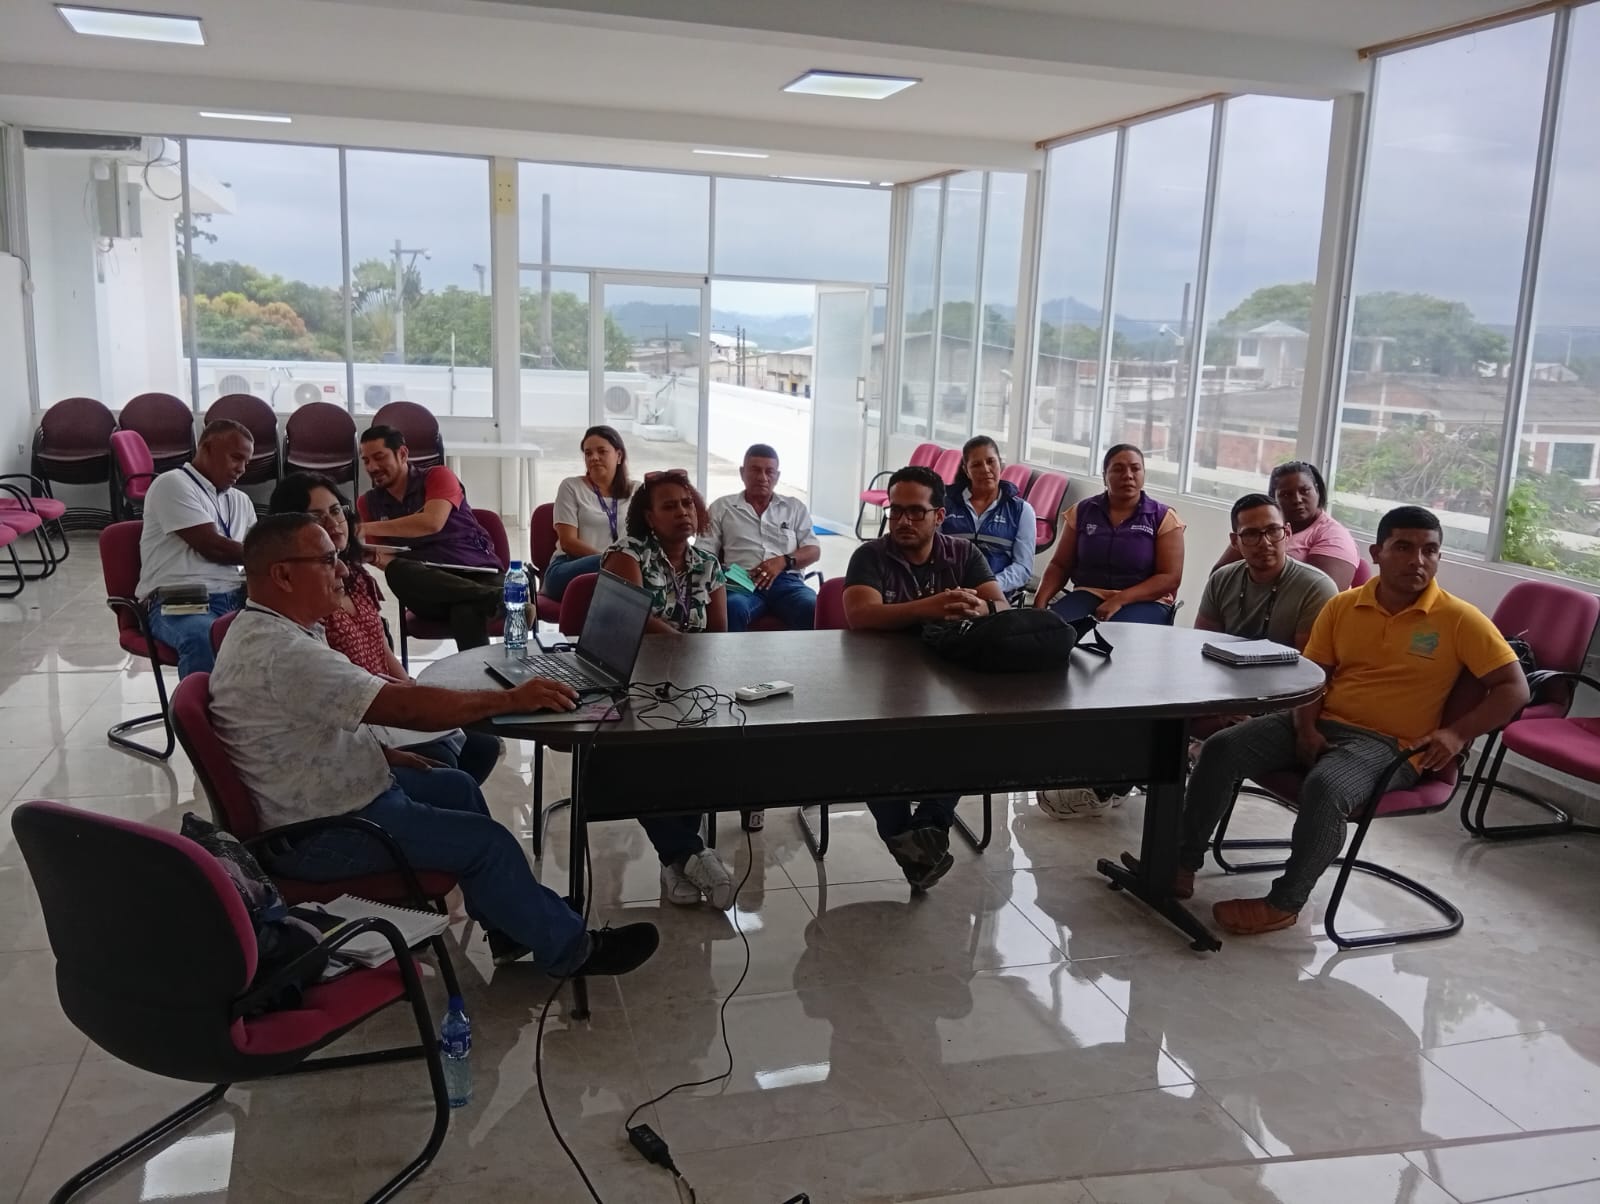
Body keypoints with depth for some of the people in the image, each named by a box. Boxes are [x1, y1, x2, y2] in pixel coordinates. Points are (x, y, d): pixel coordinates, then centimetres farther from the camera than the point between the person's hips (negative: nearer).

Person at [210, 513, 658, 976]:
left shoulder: (265, 628, 4)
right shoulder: (281, 653, -30)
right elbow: (405, 705, -32)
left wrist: (384, 755, 8)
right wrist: (512, 699, -25)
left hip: (316, 796, 11)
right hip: (321, 835, -11)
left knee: (457, 786, 18)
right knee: (488, 841, -10)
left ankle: (514, 924, 27)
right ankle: (571, 949, 9)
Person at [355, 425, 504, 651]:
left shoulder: (438, 477, 3)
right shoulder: (368, 502, 15)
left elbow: (432, 523, -16)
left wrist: (368, 528, -18)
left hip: (477, 573, -3)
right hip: (429, 589, 4)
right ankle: (499, 597, -41)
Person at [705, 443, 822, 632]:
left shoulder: (795, 507, 23)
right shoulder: (721, 508, 19)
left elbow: (814, 551, 14)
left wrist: (783, 561, -6)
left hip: (786, 581, 1)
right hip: (742, 582, -1)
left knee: (814, 610, -34)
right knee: (732, 609, -40)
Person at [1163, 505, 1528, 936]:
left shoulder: (1460, 620, -4)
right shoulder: (1342, 606, 7)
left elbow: (1514, 687, -3)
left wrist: (1457, 733, -16)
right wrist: (1305, 728, -8)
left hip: (1388, 744, -4)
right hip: (1321, 725, 5)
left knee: (1325, 788, -37)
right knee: (1221, 749, -16)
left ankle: (1284, 903, -19)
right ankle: (1183, 865, -6)